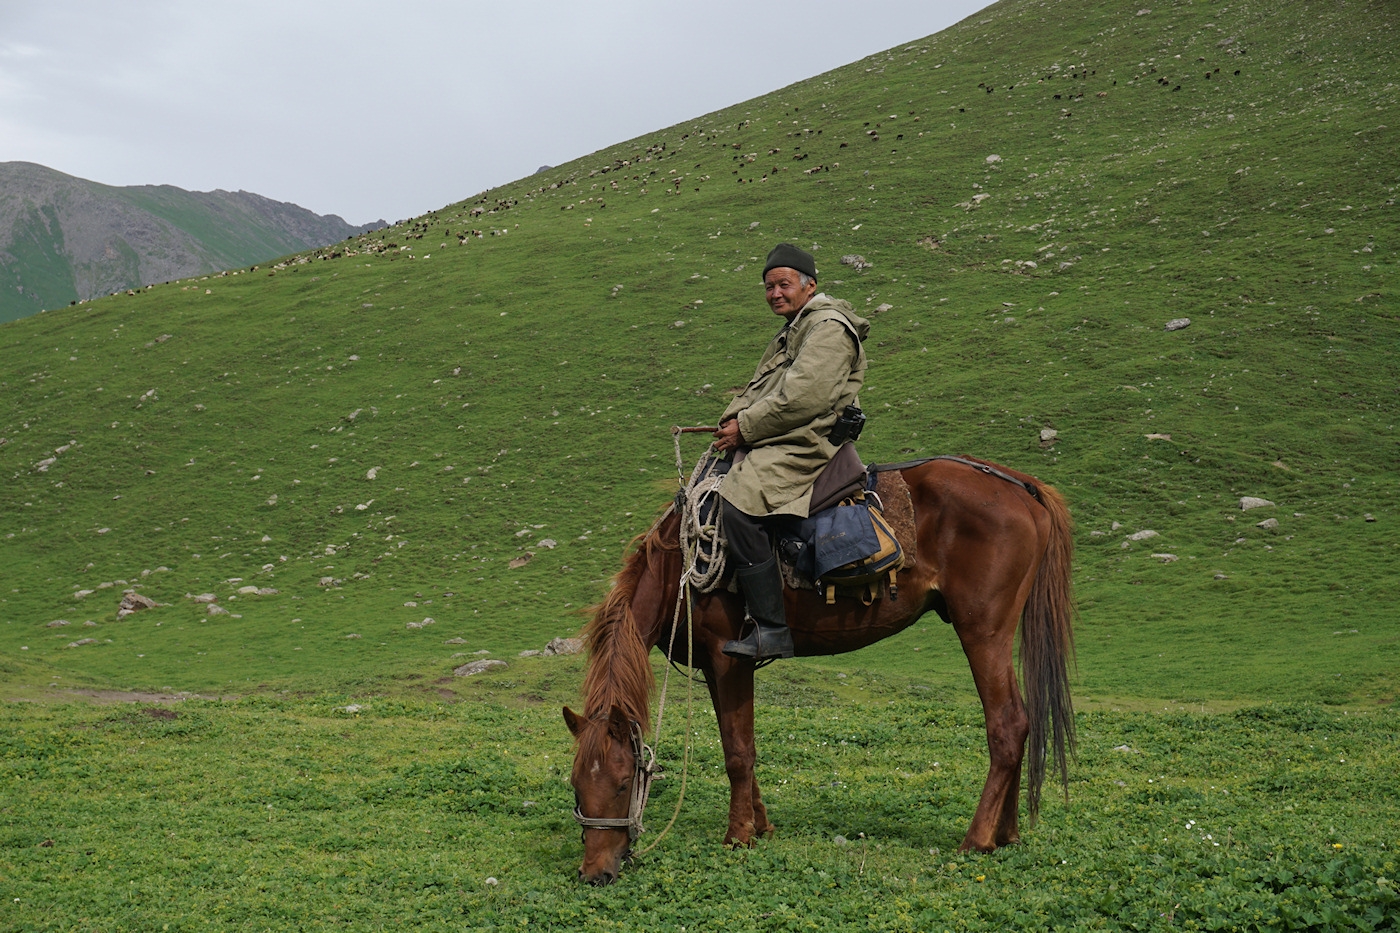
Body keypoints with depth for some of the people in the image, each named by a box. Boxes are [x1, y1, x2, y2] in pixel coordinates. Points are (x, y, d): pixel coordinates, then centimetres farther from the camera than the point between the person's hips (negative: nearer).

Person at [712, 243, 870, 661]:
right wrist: (733, 419, 1)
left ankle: (771, 631, -31)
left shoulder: (828, 327, -9)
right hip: (777, 443, 12)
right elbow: (759, 389, 22)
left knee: (739, 503, -29)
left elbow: (804, 397, -20)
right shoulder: (793, 331, 25)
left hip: (807, 446, -11)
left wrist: (746, 428, -15)